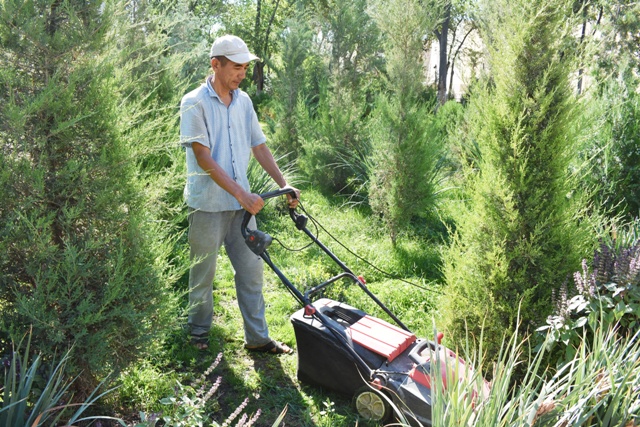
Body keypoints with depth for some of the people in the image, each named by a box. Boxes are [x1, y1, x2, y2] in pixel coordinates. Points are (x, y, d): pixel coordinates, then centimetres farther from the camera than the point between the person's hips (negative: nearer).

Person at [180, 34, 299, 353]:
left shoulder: (243, 101, 8)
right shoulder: (194, 104, -11)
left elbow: (259, 146, 12)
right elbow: (204, 158, -18)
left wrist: (284, 184, 3)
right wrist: (241, 193, -26)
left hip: (242, 204, 5)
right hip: (208, 205, -5)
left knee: (251, 271, 8)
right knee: (203, 273, 10)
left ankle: (258, 337, 19)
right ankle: (199, 332, 30)